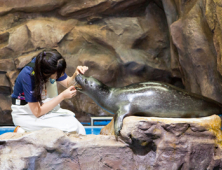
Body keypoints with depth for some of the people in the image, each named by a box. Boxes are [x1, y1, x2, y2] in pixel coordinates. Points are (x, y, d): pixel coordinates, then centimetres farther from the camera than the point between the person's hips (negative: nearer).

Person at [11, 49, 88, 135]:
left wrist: (76, 75, -17)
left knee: (79, 127, -16)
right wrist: (63, 96, -28)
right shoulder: (28, 75, -30)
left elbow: (68, 83, 6)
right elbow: (37, 112, -26)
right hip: (26, 115, -6)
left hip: (47, 108, 6)